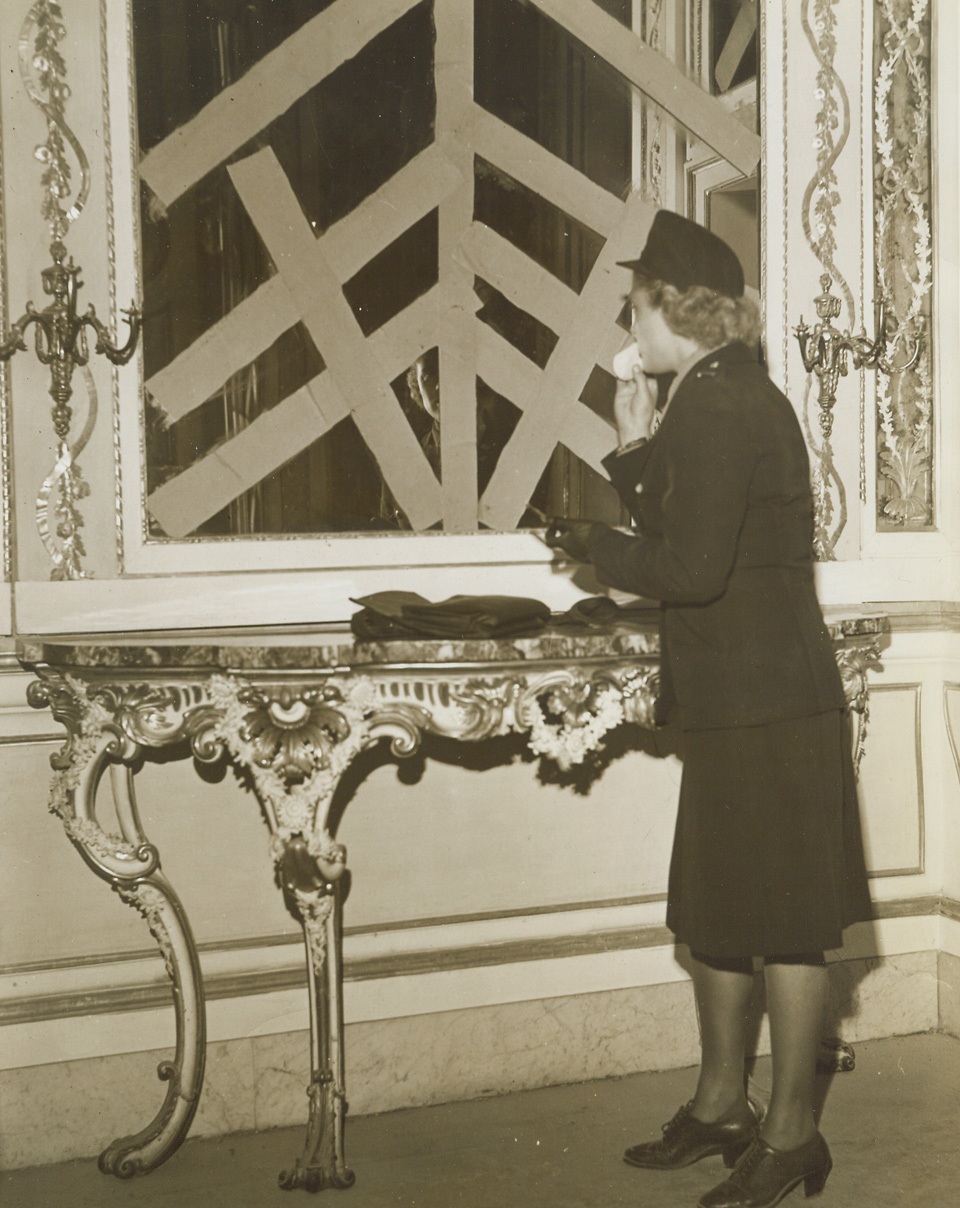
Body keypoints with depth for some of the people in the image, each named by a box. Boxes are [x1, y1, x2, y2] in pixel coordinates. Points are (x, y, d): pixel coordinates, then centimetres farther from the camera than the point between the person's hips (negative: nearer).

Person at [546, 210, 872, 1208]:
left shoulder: (716, 406, -17)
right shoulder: (731, 396, 15)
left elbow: (693, 569, -22)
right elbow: (683, 526, 16)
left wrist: (592, 546, -9)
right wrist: (638, 449, 9)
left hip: (762, 704, -10)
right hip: (741, 702, 10)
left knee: (780, 919, 0)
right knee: (714, 910, 17)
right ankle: (721, 1104, 30)